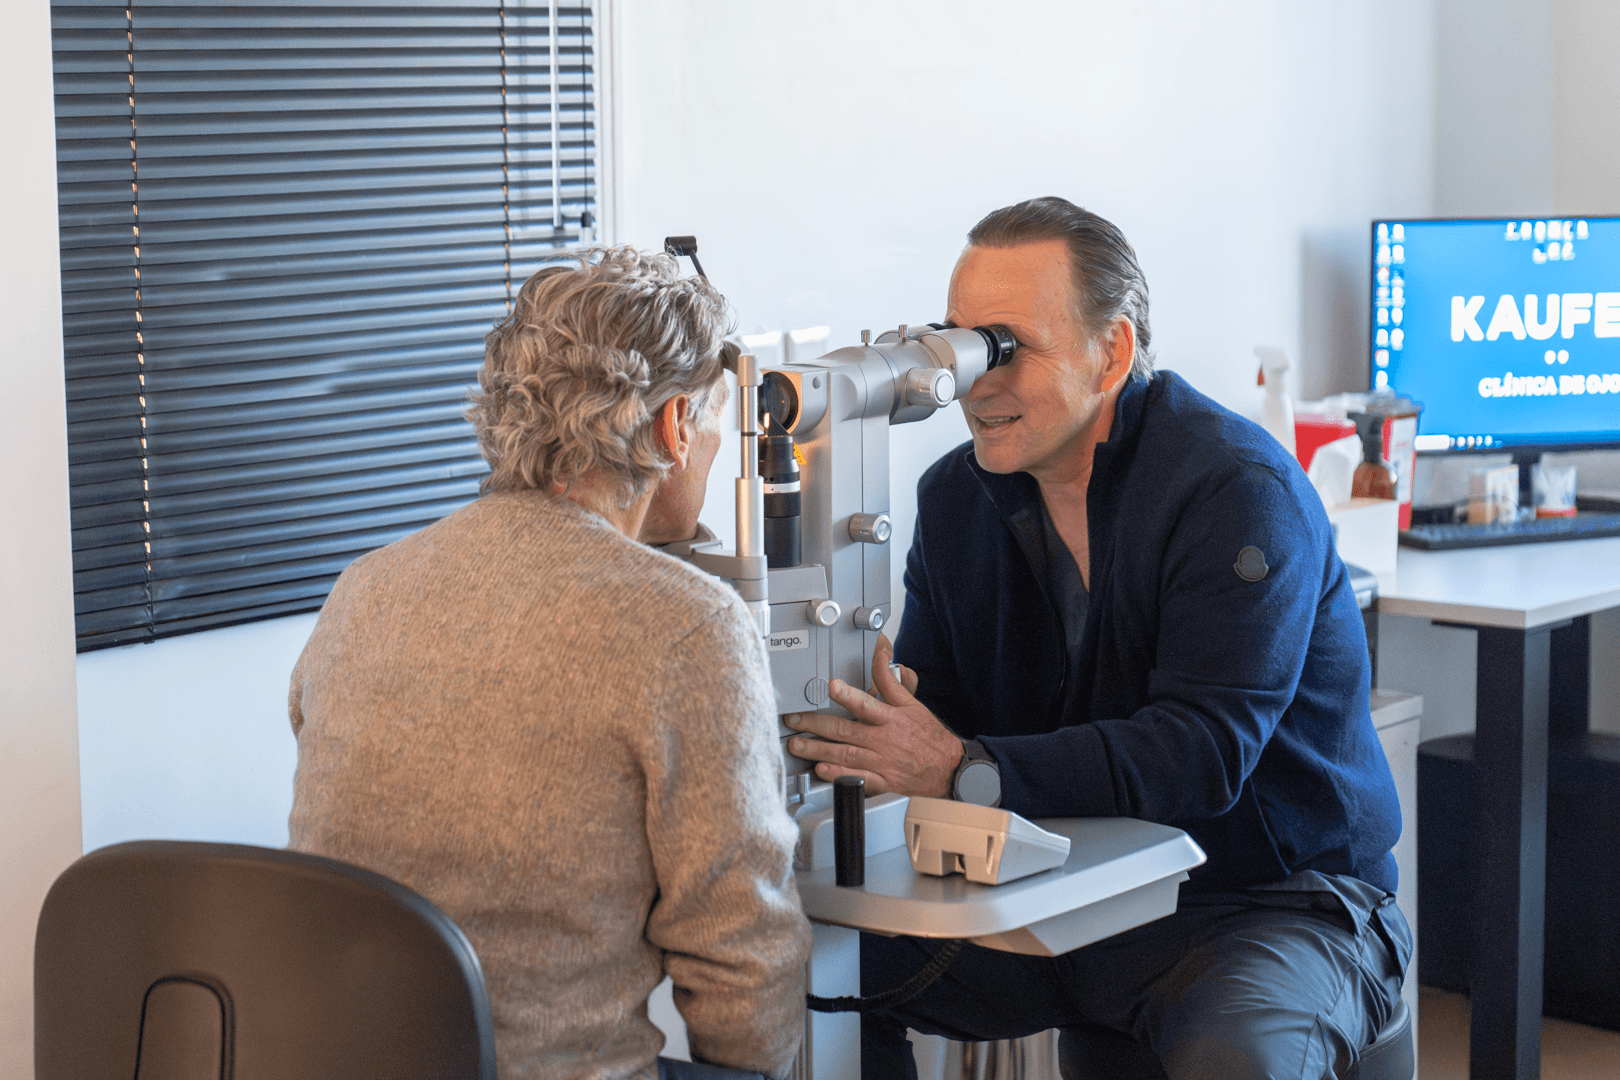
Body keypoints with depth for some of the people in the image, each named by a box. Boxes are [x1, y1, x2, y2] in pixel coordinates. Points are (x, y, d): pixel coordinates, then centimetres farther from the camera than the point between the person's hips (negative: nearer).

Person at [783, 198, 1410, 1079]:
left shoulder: (1240, 490, -18)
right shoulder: (955, 495, 5)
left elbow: (1204, 752, -28)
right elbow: (929, 710, 1)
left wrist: (963, 772, -36)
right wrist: (858, 740, -23)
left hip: (1268, 899, -6)